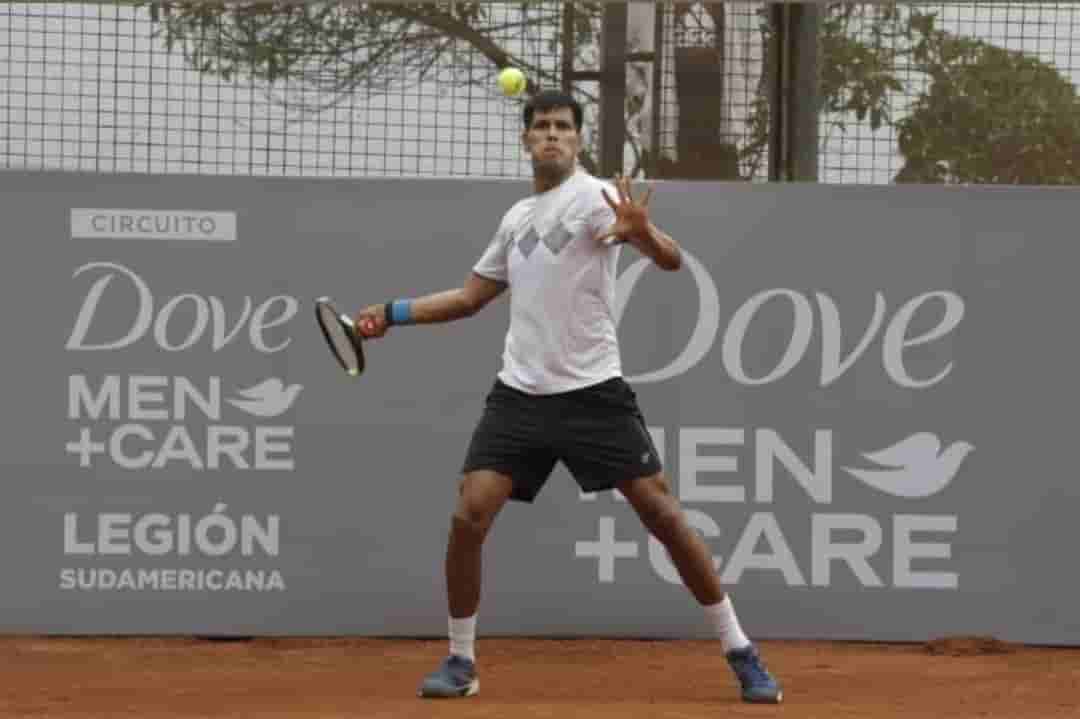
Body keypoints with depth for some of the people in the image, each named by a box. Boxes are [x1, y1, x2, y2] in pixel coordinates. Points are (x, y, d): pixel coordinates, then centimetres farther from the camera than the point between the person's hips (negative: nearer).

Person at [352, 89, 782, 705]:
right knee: (469, 518, -8)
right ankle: (461, 661, 7)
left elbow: (672, 260, -24)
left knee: (664, 515, -7)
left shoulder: (593, 197, -7)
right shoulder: (517, 217, 15)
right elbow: (471, 297, 28)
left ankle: (741, 654, 2)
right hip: (520, 394, 5)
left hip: (593, 392, -5)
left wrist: (640, 232, -47)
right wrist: (393, 314, 21)